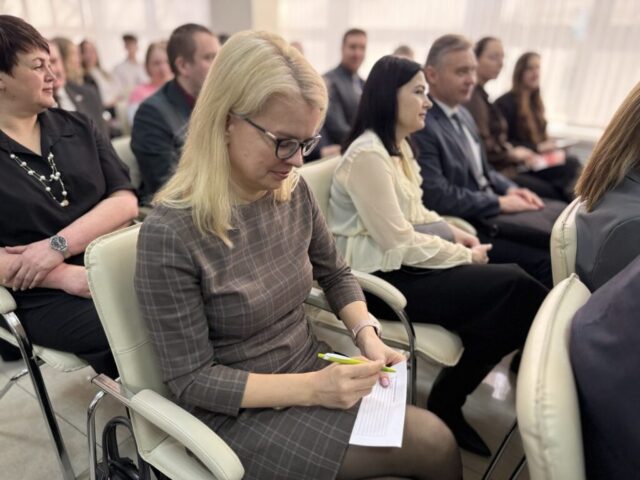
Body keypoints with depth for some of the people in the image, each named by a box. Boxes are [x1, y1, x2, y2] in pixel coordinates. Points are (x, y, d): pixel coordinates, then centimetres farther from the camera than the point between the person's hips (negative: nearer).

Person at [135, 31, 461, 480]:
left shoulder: (294, 192, -6)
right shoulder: (169, 235, -24)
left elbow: (336, 274, 9)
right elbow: (193, 381, -18)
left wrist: (366, 334, -8)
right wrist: (311, 389, -25)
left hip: (313, 371, 6)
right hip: (239, 413, -5)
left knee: (434, 436, -8)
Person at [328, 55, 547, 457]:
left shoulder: (400, 146, 13)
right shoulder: (368, 155, -17)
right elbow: (400, 244, -20)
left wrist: (454, 233, 4)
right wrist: (465, 256, -9)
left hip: (404, 261, 9)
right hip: (382, 276, -9)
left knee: (514, 282, -10)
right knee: (514, 291, -17)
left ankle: (449, 399, 5)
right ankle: (445, 404, 1)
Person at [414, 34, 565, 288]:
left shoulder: (463, 115, 13)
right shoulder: (422, 125, -17)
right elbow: (436, 196, -23)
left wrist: (511, 189, 2)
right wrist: (500, 202, -14)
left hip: (491, 208, 9)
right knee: (545, 260, -19)